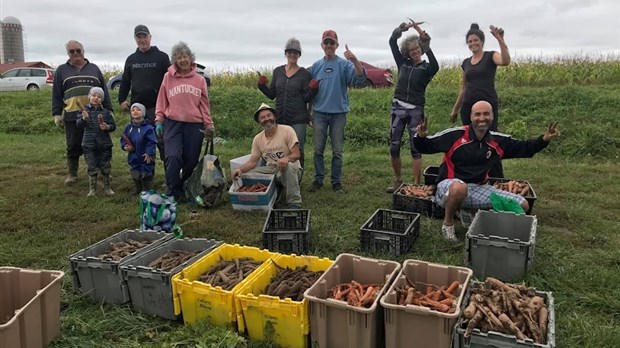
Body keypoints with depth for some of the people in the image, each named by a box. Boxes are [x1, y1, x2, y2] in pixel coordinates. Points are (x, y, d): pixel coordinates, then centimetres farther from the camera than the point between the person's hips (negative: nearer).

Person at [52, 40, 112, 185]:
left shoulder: (94, 68, 14)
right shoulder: (62, 70, 10)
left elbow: (104, 91, 13)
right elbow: (56, 94, 8)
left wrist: (108, 110, 7)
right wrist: (57, 114, 1)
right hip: (72, 116, -1)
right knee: (73, 146, 3)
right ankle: (71, 174, 14)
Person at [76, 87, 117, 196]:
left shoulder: (106, 112, 4)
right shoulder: (85, 110, -1)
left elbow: (113, 125, 6)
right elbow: (78, 125, -11)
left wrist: (107, 127, -16)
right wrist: (84, 118, -31)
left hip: (104, 144, 1)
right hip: (89, 145, -1)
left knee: (106, 168, 8)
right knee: (92, 168, 3)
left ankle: (107, 188, 23)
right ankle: (92, 189, 15)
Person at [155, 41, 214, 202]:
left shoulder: (199, 80, 8)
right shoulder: (168, 77, 6)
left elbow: (204, 104, 10)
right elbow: (161, 101, 9)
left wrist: (209, 125, 6)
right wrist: (159, 121, 4)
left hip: (195, 125, 1)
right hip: (172, 123, -1)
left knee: (191, 161, 3)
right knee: (173, 157, -15)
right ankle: (173, 192, -3)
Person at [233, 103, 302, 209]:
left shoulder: (287, 130, -11)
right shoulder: (257, 139, 3)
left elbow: (296, 154, -15)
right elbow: (253, 161, 3)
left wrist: (286, 158, -39)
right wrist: (240, 169, -18)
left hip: (292, 169, -4)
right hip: (271, 170, 5)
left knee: (288, 166, -40)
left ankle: (294, 203, -28)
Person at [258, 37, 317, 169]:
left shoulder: (304, 73, -2)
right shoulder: (277, 71, 8)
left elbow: (307, 99, -3)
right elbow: (272, 95, 11)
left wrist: (313, 89, -21)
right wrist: (262, 85, -4)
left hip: (298, 119, -3)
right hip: (280, 118, 4)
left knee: (297, 151, 2)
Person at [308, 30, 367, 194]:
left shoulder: (344, 64, -2)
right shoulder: (316, 66, 8)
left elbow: (361, 78, -17)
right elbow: (309, 89, 13)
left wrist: (355, 60, -33)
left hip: (339, 113, -2)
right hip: (319, 113, 2)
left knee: (337, 151, 4)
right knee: (318, 149, 5)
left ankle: (336, 181, 14)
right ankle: (318, 179, 17)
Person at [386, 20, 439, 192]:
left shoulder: (426, 68, 2)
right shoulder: (403, 63, 10)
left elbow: (435, 66, -22)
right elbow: (392, 41, 7)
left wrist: (426, 44, -22)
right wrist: (403, 27, -6)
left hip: (416, 111, -3)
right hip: (398, 108, 3)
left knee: (415, 149, -4)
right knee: (393, 147, 4)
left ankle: (416, 184, 0)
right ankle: (397, 180, 20)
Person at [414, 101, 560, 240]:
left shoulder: (499, 141, 4)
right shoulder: (455, 135, -12)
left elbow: (525, 148, 16)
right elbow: (425, 147, -10)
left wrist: (544, 140, 0)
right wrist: (421, 137, -32)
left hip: (479, 189, 6)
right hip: (450, 185, -5)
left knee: (522, 205, -1)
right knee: (459, 188, -45)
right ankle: (448, 223, -13)